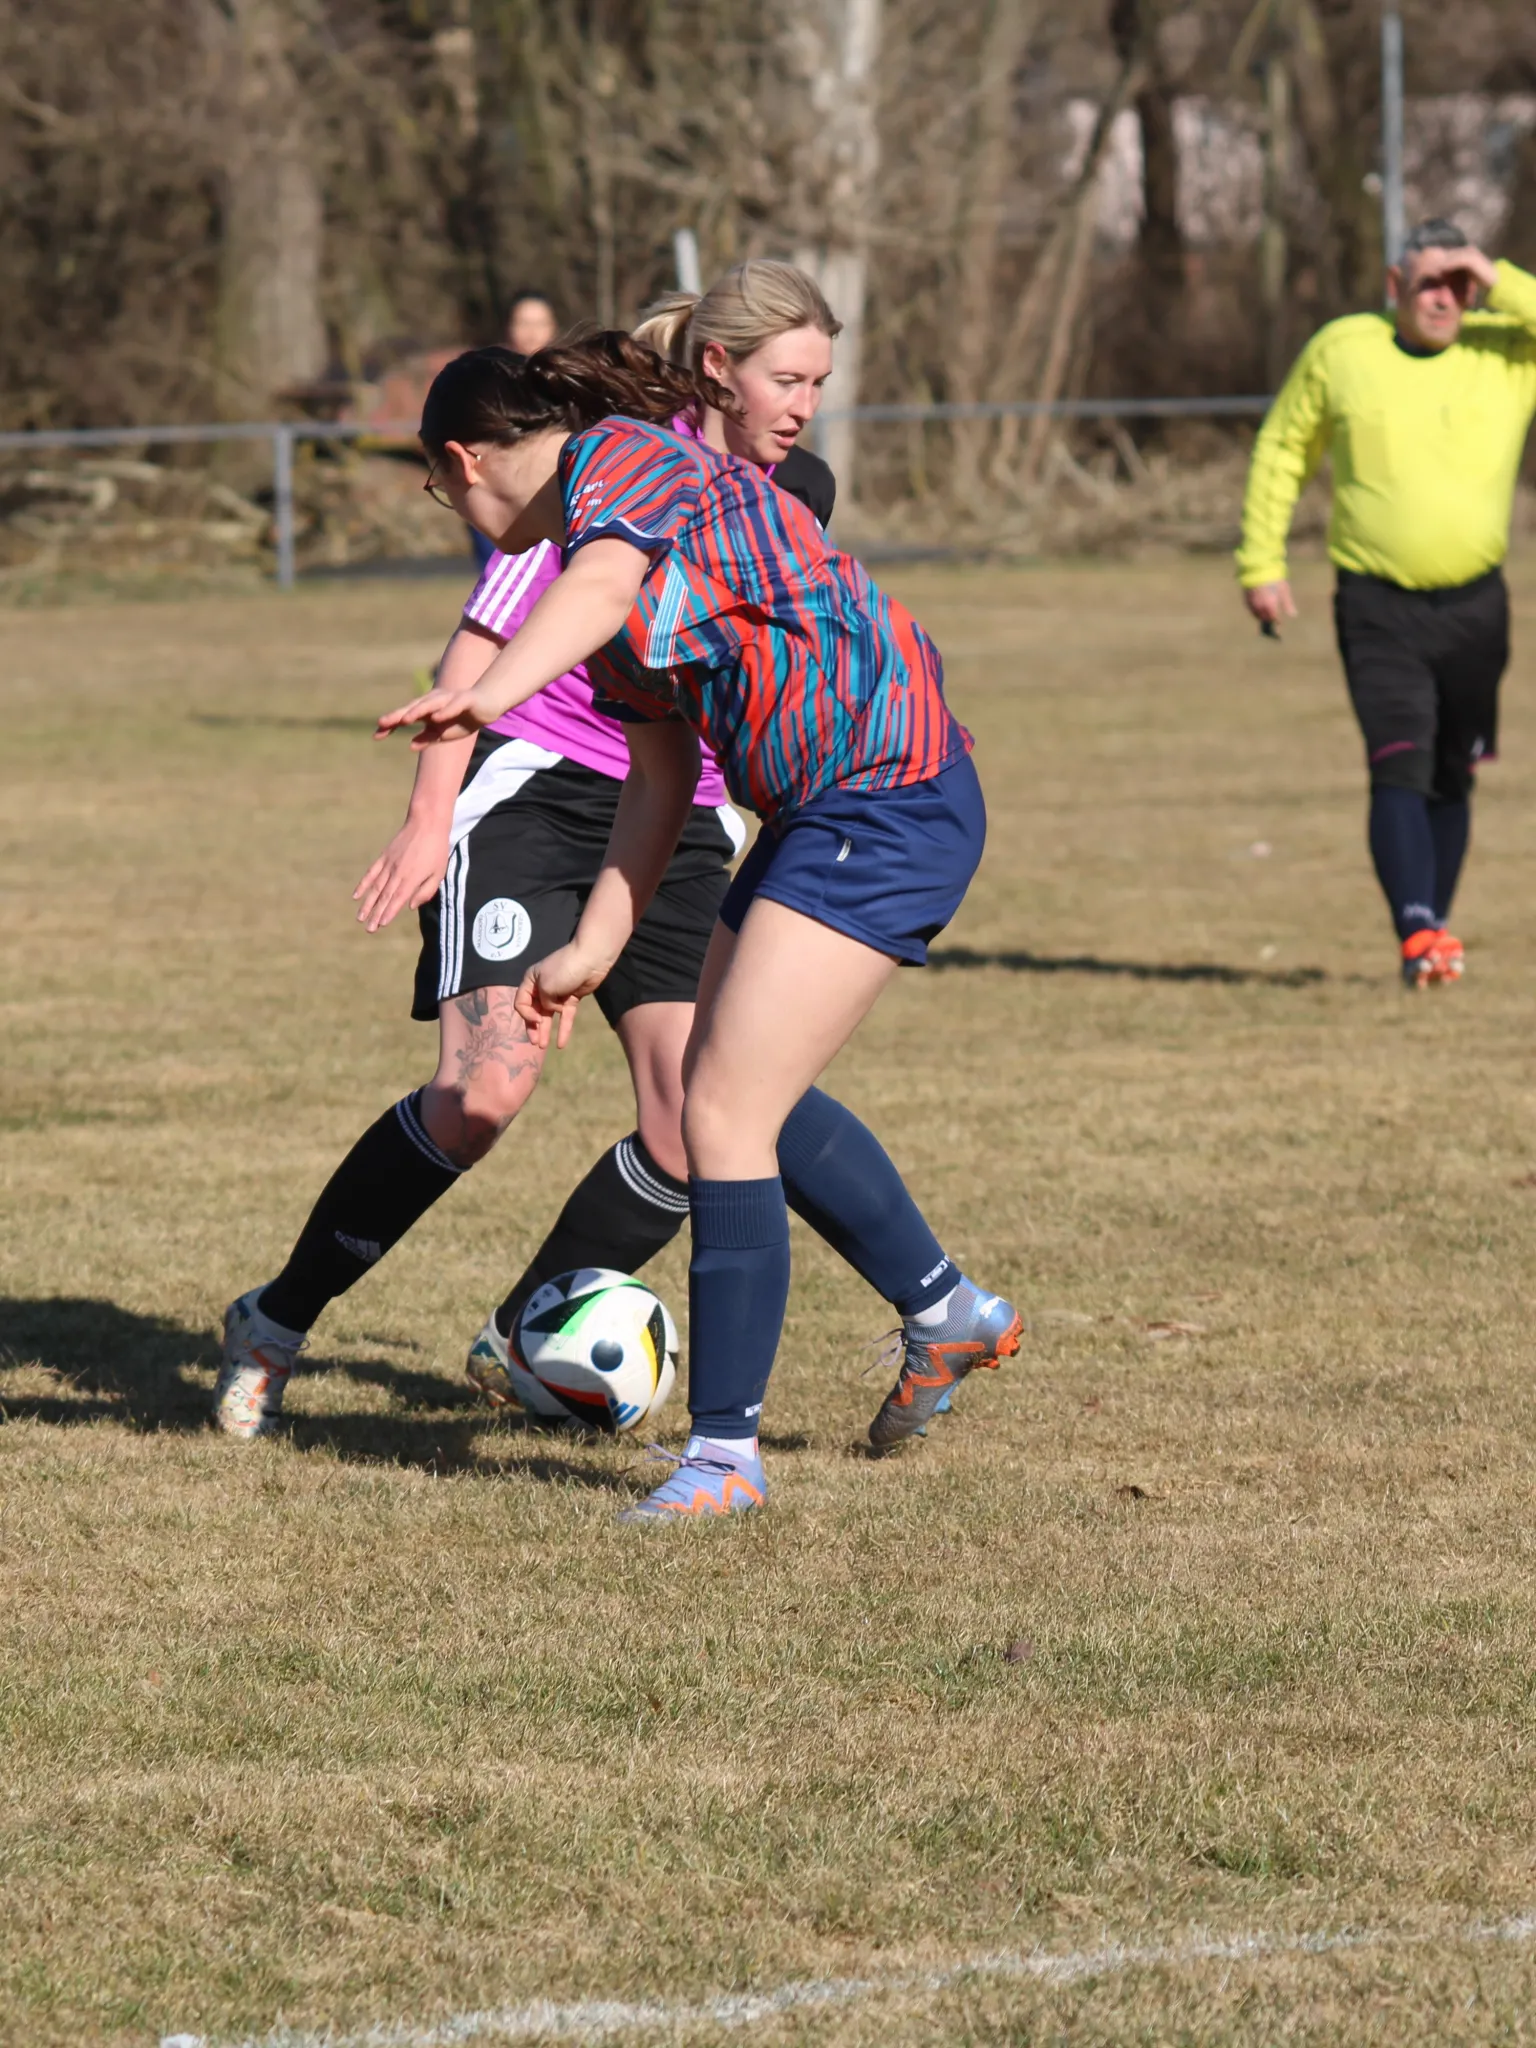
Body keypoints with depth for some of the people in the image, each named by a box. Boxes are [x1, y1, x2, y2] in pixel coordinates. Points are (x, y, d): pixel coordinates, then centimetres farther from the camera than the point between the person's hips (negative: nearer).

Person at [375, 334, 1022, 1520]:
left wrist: (488, 696, -52)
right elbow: (663, 771, 22)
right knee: (750, 1091, 23)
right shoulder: (593, 534, 19)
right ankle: (945, 1311, 41)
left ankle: (726, 1455, -7)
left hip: (887, 805, -11)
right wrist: (595, 948, 18)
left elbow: (601, 585, -35)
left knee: (724, 1113, -13)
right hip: (823, 814, 11)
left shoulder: (622, 455, -10)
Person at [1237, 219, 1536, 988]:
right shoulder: (1340, 351, 1)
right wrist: (1261, 562, 6)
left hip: (1474, 606, 2)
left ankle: (1432, 935, 25)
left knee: (1451, 780, 12)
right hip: (1378, 608, -2)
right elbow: (1281, 452, 10)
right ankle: (1419, 933, -27)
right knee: (1400, 769, -17)